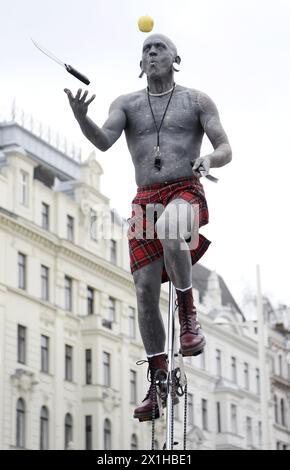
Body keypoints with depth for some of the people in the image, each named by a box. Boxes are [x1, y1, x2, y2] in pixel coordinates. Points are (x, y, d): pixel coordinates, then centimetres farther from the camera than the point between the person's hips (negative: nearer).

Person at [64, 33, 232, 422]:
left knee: (168, 229, -39)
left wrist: (209, 160, -20)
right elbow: (103, 140, -6)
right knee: (145, 289, -5)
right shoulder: (127, 104, 12)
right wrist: (81, 117, -27)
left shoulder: (197, 101, 8)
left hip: (186, 193, -3)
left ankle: (188, 314, -19)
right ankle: (158, 386, 4)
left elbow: (226, 149, 4)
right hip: (145, 201, 3)